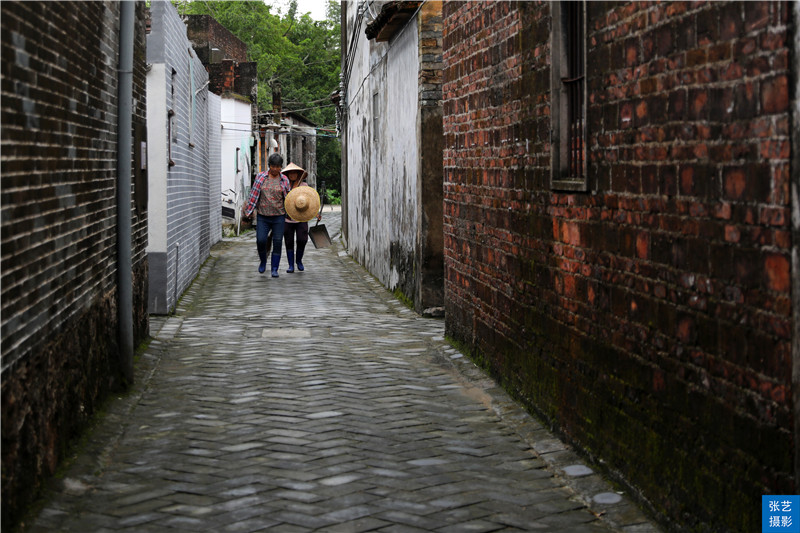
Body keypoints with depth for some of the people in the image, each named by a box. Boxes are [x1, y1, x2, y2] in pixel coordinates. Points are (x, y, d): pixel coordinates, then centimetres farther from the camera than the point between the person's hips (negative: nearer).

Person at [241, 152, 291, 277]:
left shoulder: (284, 179, 2)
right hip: (262, 216, 0)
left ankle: (274, 269, 8)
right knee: (260, 240, -11)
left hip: (278, 217, 0)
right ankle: (263, 261, 17)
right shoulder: (261, 177, 1)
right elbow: (254, 195, 4)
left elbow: (288, 198, 10)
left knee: (277, 243, -2)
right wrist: (248, 212, 3)